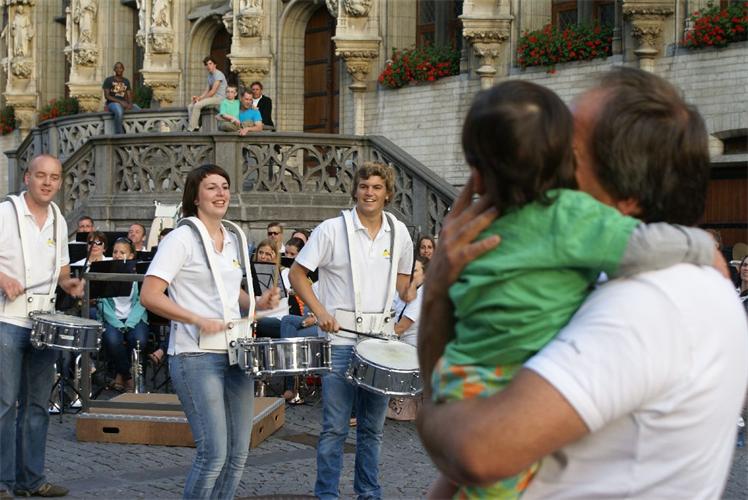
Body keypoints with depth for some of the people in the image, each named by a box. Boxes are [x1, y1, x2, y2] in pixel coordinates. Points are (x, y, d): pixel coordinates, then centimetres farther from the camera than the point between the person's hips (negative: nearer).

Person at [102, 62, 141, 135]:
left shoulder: (126, 81, 17)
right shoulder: (108, 80, 3)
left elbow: (129, 96, 11)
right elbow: (107, 96, -5)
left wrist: (130, 104, -13)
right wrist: (120, 102, -15)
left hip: (124, 103, 5)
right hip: (112, 103, -5)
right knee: (119, 112, -42)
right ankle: (119, 134, -38)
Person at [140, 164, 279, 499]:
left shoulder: (234, 238, 13)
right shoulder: (182, 238, -8)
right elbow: (149, 296, -14)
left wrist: (257, 303, 6)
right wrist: (199, 320, -22)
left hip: (235, 354, 7)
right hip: (196, 357, -7)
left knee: (238, 452, 7)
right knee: (213, 452, -12)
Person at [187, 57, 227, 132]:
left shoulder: (218, 74, -13)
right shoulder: (210, 75, 17)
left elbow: (213, 91, -18)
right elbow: (207, 90, 18)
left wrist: (200, 98, -13)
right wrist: (198, 97, 0)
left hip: (219, 98, -10)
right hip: (212, 97, 10)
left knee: (197, 105, -26)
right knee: (190, 106, -2)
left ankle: (191, 129, -23)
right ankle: (195, 126, -11)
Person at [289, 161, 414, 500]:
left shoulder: (399, 233, 7)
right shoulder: (332, 230, -5)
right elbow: (297, 273, -2)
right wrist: (320, 311, -14)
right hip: (340, 337, -4)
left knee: (373, 426, 12)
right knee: (335, 426, -2)